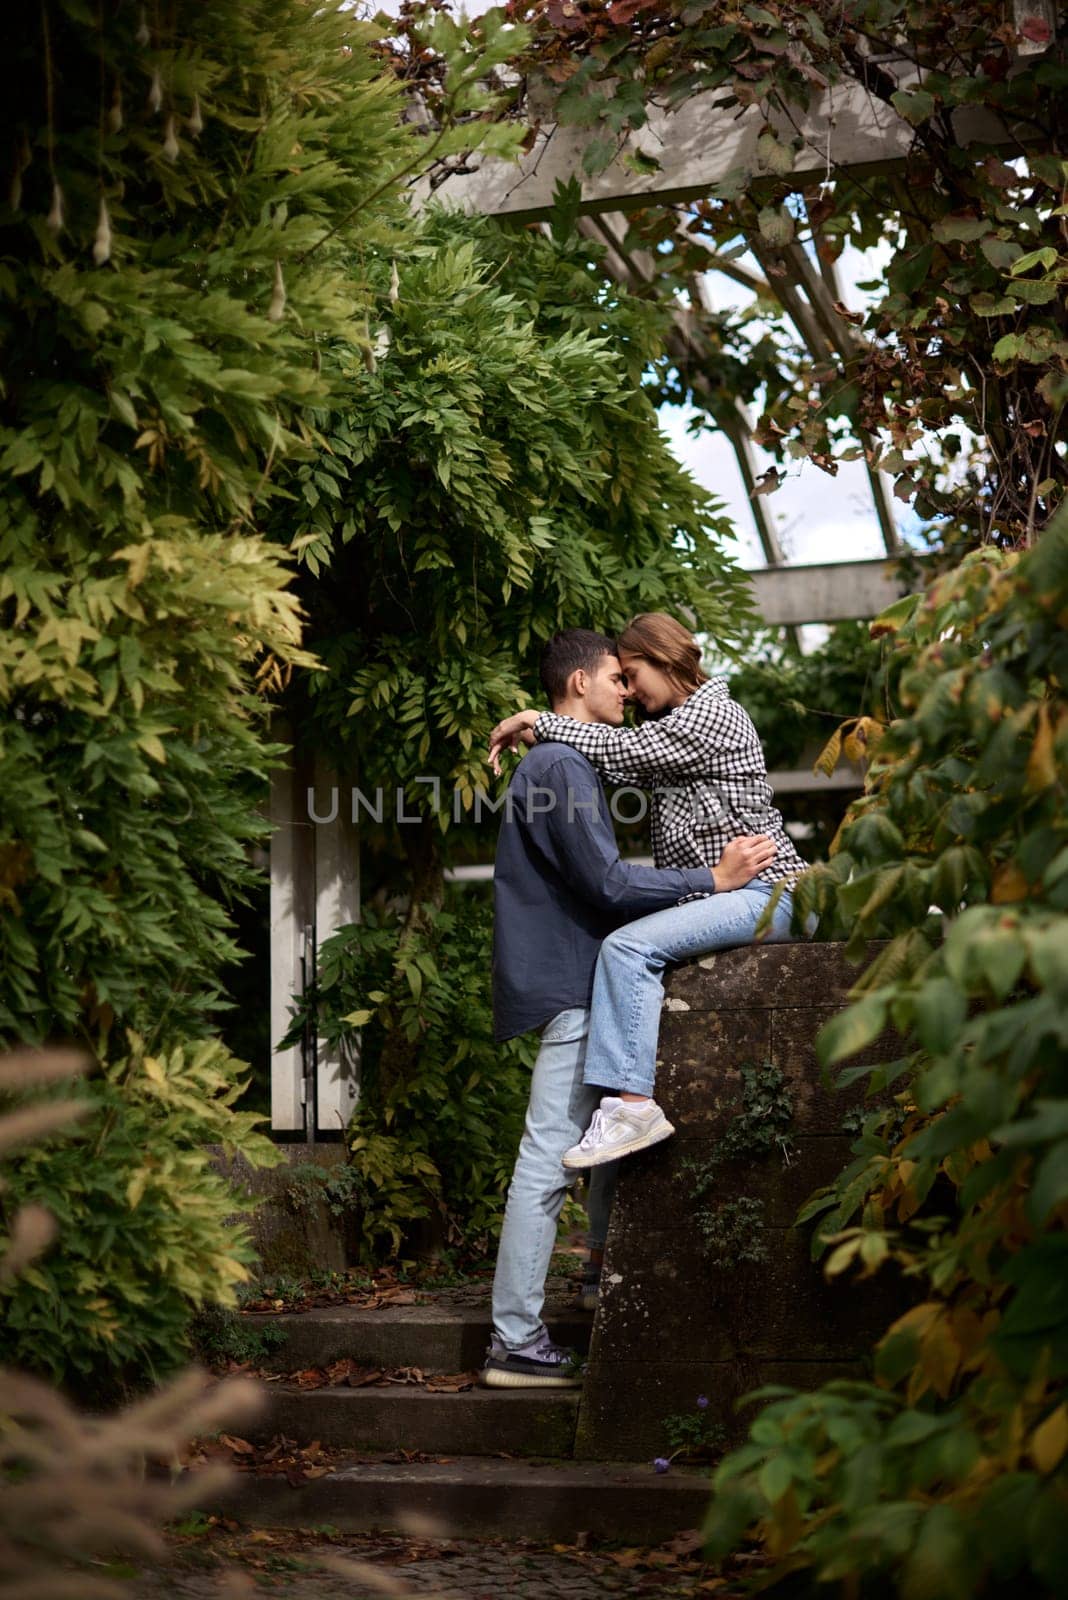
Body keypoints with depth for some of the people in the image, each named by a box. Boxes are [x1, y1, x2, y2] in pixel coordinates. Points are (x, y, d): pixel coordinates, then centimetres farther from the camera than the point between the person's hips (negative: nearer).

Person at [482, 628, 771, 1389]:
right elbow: (609, 883, -18)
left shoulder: (567, 763, 21)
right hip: (570, 986, -11)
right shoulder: (560, 769, -13)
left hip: (577, 982, 11)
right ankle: (516, 1345, -10)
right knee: (548, 1159, -10)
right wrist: (715, 878, -14)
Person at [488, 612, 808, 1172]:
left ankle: (630, 1100, -33)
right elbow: (625, 764, 20)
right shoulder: (678, 723, 26)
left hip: (761, 890, -11)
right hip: (710, 894, 11)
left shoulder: (713, 713, -8)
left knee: (627, 946, -25)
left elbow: (622, 751, -15)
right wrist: (537, 735, 10)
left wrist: (537, 720, -6)